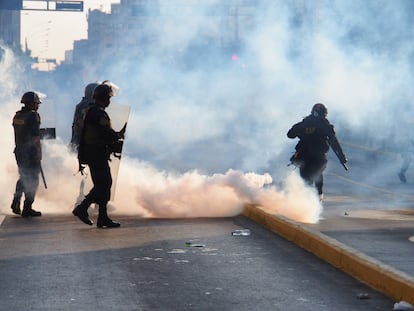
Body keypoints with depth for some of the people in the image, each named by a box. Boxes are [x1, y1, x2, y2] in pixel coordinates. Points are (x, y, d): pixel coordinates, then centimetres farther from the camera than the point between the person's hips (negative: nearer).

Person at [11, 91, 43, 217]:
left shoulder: (17, 115, 9)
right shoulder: (33, 115, -14)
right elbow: (35, 137, -17)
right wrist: (39, 153, -13)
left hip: (19, 151, 8)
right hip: (31, 152, -7)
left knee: (23, 177, 22)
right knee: (32, 180, 1)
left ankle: (16, 202, 13)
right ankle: (27, 209, 2)